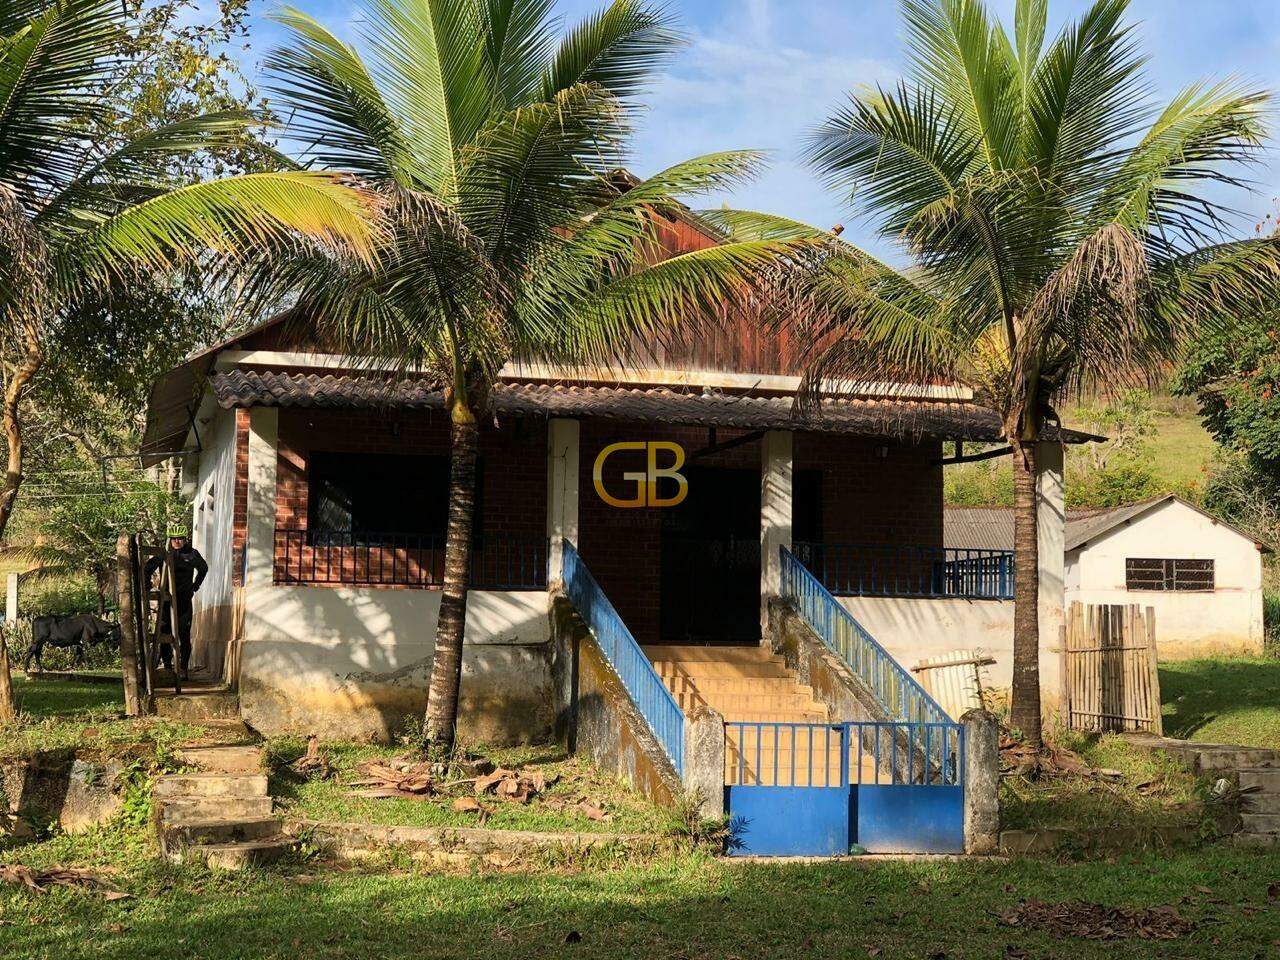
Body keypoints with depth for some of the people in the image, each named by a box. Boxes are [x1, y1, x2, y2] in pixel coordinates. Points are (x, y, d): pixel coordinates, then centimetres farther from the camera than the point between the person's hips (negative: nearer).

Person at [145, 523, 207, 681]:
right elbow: (147, 569, 12)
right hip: (166, 597, 0)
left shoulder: (192, 554, 2)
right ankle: (167, 667, 8)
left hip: (184, 598, 0)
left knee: (184, 635, -2)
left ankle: (183, 669, 3)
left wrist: (195, 586, 16)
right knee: (164, 633, -2)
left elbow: (203, 569, 21)